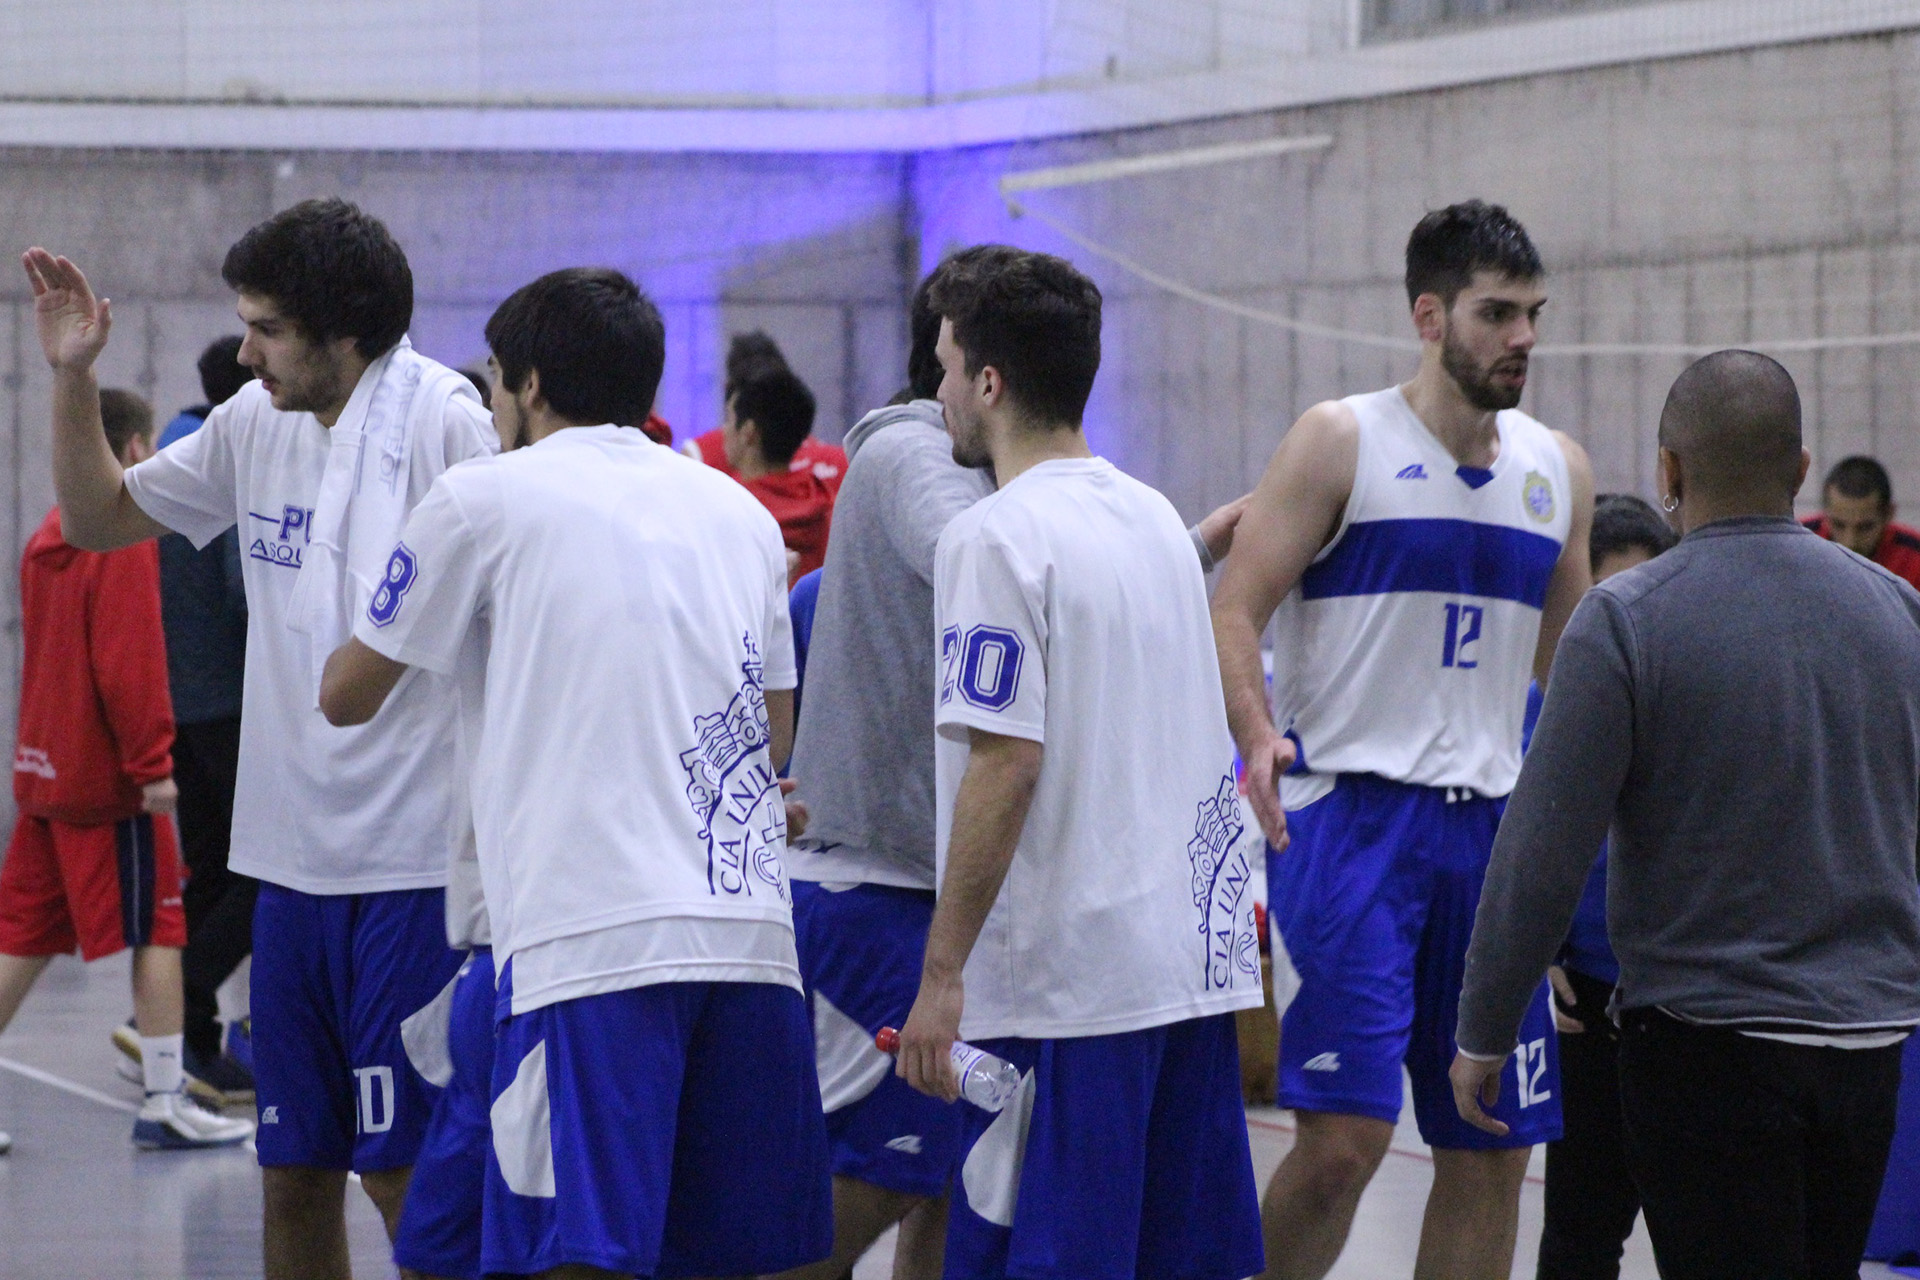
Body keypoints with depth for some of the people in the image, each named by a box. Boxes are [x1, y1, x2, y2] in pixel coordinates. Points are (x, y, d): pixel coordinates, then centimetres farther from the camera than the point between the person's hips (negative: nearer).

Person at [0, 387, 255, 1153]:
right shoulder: (125, 539, -13)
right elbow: (129, 661, -19)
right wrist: (153, 763, -18)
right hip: (108, 775, -8)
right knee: (160, 932, -1)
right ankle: (164, 1103, -1)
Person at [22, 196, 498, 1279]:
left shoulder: (440, 416, -11)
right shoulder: (256, 424, 11)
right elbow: (102, 518, 23)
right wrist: (73, 377, 9)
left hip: (418, 863, -7)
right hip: (292, 855, 7)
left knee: (402, 1169, -6)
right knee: (293, 1169, 11)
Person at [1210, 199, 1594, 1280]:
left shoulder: (1558, 470, 12)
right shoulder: (1343, 441, -4)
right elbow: (1235, 611, -8)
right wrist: (1257, 733, -25)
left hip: (1491, 824, 6)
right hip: (1348, 812, -6)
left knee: (1495, 1150, 6)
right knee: (1345, 1138, -15)